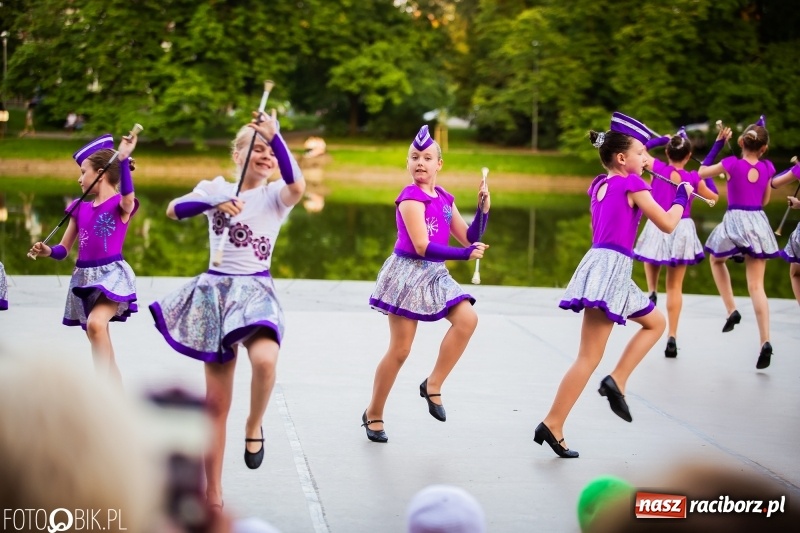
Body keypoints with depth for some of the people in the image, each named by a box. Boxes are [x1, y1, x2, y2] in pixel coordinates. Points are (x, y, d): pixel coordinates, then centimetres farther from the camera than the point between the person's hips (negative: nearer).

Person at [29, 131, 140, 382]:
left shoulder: (121, 204, -4)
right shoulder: (79, 208, 12)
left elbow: (127, 196, -31)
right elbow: (63, 249, 15)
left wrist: (123, 159, -39)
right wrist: (47, 251, -7)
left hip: (111, 274, -7)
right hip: (85, 277, 7)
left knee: (95, 323, -34)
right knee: (102, 350, 11)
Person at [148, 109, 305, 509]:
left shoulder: (275, 195, 1)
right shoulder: (217, 187, 7)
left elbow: (297, 185, -23)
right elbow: (174, 210, -7)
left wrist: (275, 136, -32)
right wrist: (213, 203, -22)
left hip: (256, 291, -2)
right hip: (216, 291, 2)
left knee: (265, 360, -35)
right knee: (216, 402, 4)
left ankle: (254, 427, -4)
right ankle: (213, 495, 13)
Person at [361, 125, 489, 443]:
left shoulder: (445, 199, 10)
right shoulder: (411, 197, -13)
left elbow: (470, 238, 11)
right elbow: (422, 247, -19)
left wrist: (483, 208, -3)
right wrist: (465, 254, -17)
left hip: (435, 274, 7)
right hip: (409, 273, -7)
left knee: (467, 318, -16)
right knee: (400, 349, -3)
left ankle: (433, 385, -3)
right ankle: (373, 415, 13)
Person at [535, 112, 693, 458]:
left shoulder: (600, 185, 14)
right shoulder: (632, 184, -6)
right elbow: (667, 225, -6)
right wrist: (682, 196, 12)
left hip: (599, 262, 9)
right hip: (612, 267, -9)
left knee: (655, 322, 17)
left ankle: (616, 381, 4)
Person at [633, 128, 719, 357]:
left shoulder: (658, 167, -7)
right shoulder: (694, 178, -5)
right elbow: (714, 196, 12)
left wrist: (662, 139, 14)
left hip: (657, 227, 0)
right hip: (682, 230, 0)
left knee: (651, 261, 34)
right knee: (675, 287, 5)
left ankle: (652, 292, 6)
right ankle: (671, 338, 4)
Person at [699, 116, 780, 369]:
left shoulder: (732, 164, -9)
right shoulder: (768, 167, 2)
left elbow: (702, 172, 7)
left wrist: (718, 143, 8)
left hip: (735, 221, -3)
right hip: (758, 223, 3)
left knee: (716, 260, 30)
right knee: (756, 286, 2)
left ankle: (731, 310, 16)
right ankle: (765, 341, -11)